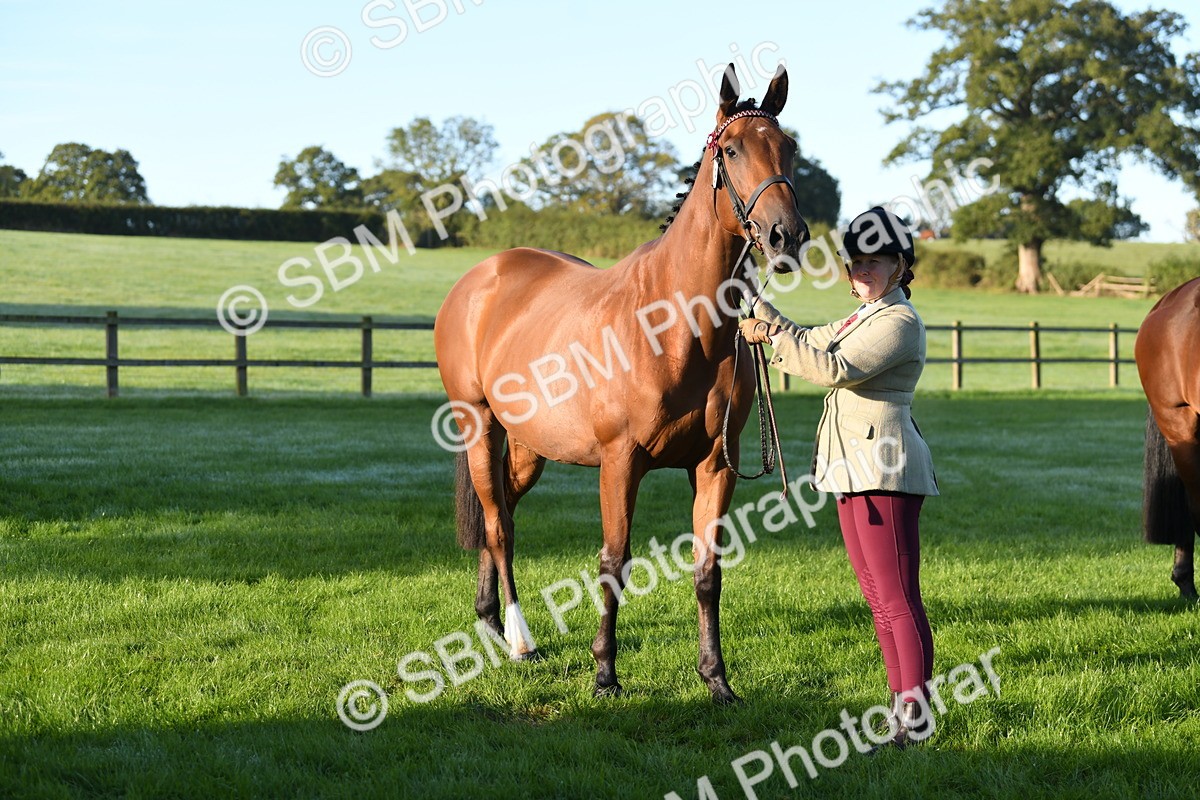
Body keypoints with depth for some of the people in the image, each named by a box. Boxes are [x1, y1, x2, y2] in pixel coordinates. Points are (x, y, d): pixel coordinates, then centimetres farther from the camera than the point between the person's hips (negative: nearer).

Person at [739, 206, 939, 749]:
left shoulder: (899, 321, -11)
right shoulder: (864, 317, 20)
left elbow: (837, 370, -23)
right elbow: (810, 343, 30)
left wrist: (775, 334, -18)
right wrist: (759, 311, 24)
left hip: (884, 468, -10)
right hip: (854, 469, 10)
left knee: (898, 598, -10)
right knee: (877, 597, 11)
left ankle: (917, 717, -10)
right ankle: (901, 705, 16)